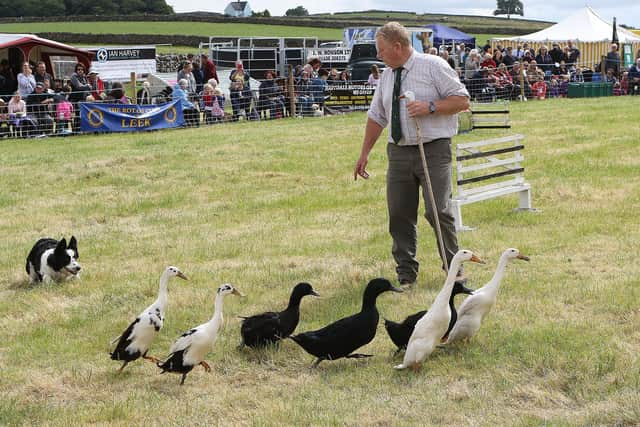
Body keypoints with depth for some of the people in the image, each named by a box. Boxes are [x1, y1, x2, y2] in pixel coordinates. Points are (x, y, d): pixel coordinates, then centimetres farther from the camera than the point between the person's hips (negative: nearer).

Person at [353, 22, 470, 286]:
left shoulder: (433, 66, -4)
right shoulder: (387, 76, 13)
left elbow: (462, 100, -6)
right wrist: (364, 154, 16)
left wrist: (430, 107, -18)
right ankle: (406, 274, 13)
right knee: (399, 214, 2)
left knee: (438, 211, -10)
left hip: (434, 149, -5)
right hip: (399, 152, 5)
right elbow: (376, 116, 19)